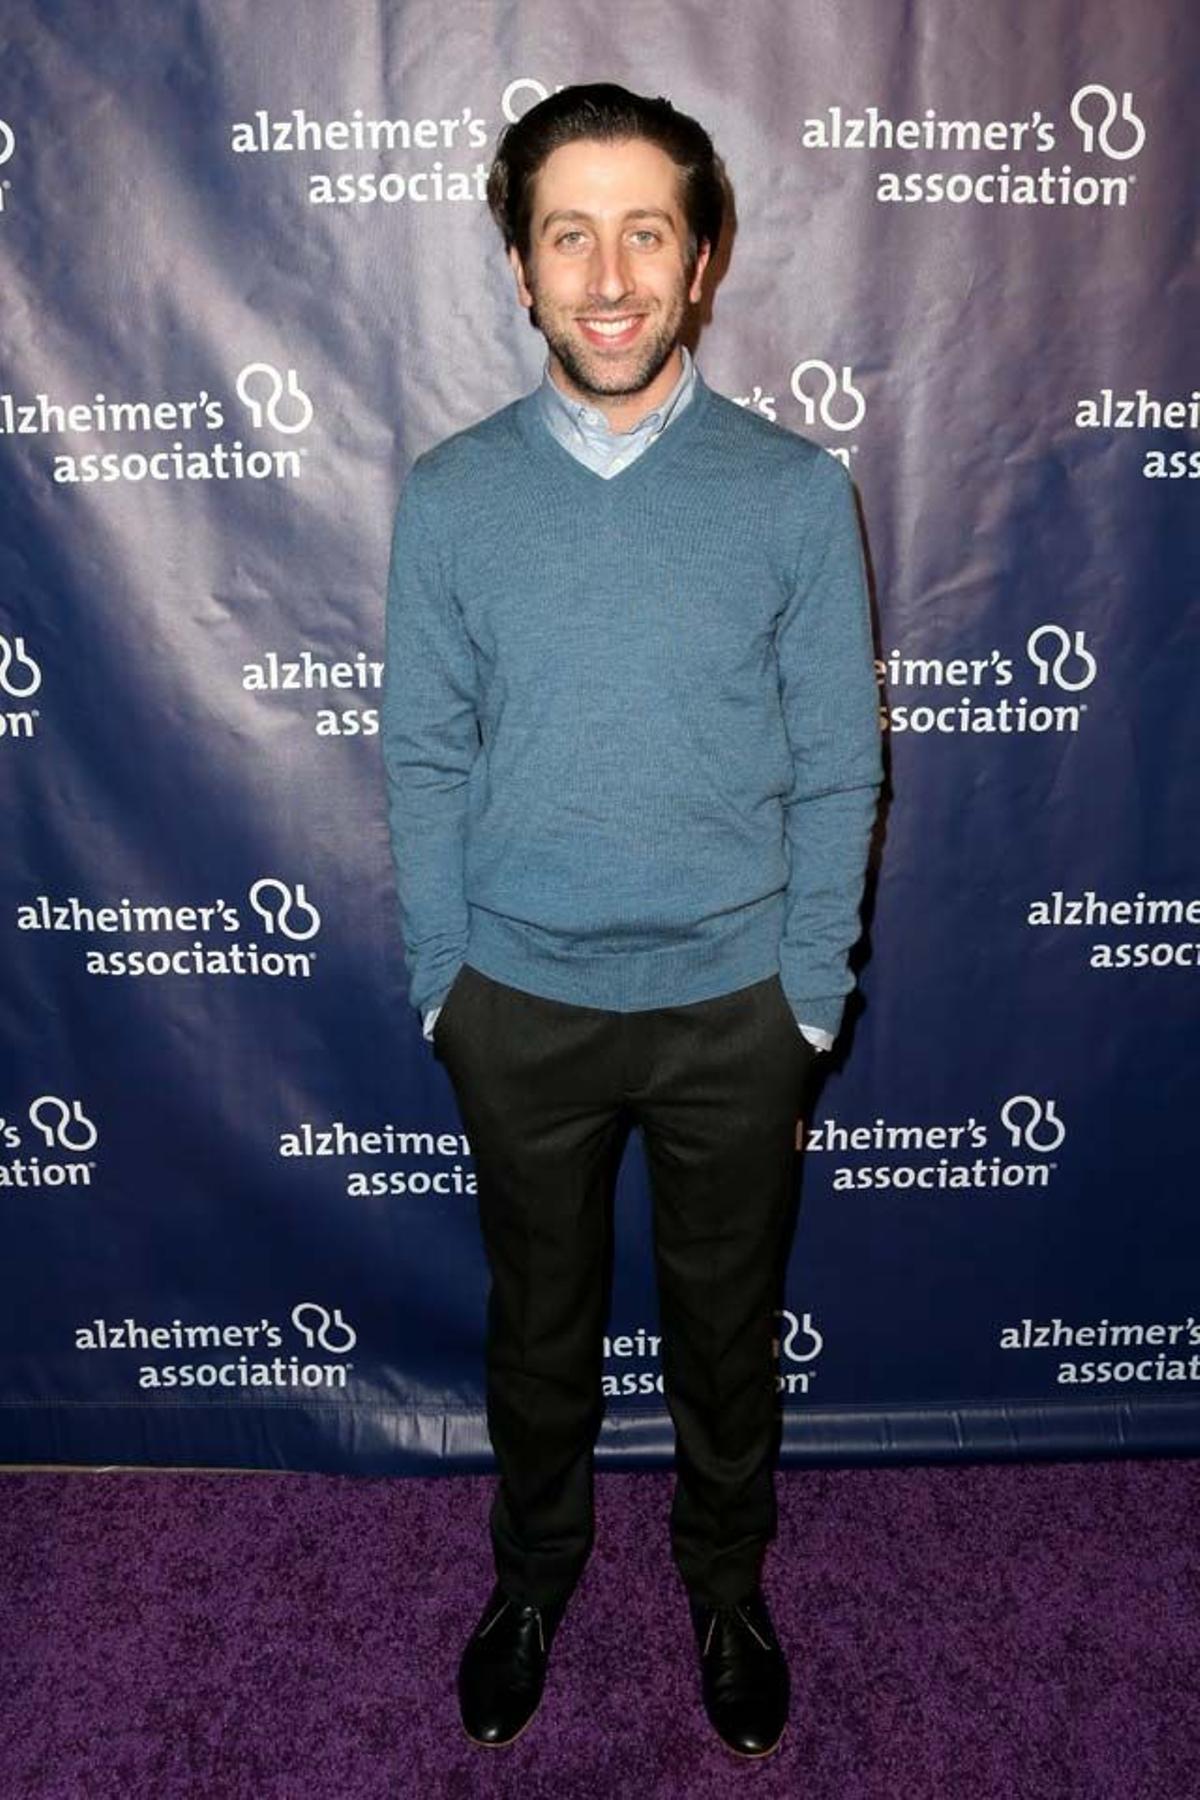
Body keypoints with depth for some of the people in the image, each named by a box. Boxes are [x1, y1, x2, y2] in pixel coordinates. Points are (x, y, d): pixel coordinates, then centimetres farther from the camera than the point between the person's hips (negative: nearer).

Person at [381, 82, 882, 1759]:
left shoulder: (796, 488, -7)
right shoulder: (448, 495, -4)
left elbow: (836, 764, -4)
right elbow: (424, 758, -1)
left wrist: (808, 994, -4)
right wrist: (445, 982, -1)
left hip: (733, 1000, 0)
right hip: (522, 1001, 1)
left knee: (727, 1320, 19)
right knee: (539, 1312, 20)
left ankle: (727, 1584, 47)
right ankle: (535, 1570, 48)